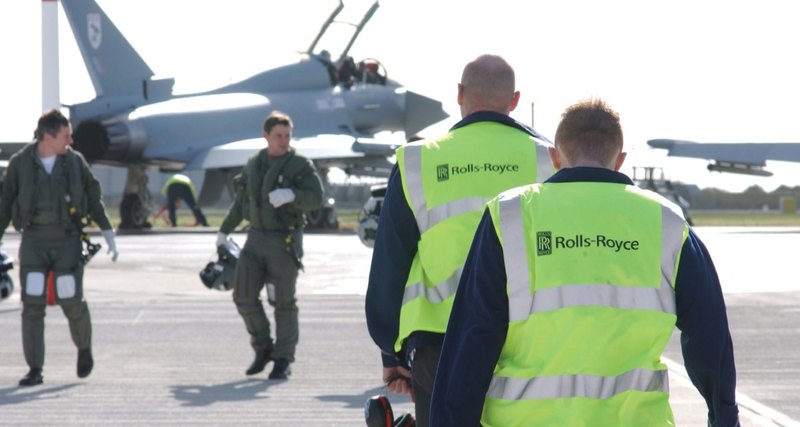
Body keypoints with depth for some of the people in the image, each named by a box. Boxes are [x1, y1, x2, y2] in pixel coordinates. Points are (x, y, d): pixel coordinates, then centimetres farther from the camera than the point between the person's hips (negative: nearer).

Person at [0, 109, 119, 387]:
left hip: (67, 240, 0)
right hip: (33, 240, 0)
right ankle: (35, 370, -1)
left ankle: (84, 348, 27)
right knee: (32, 305, -6)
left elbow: (94, 199, 10)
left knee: (72, 302, -3)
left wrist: (109, 235, 6)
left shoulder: (74, 161, 2)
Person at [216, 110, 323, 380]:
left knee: (283, 302, -3)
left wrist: (291, 194, -33)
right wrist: (224, 231, 23)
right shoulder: (254, 165, 12)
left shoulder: (300, 165, -3)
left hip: (284, 241, -5)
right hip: (256, 238, 5)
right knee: (244, 297, -1)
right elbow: (241, 201, 22)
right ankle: (263, 349, 16)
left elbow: (316, 197, -16)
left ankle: (283, 360, 6)